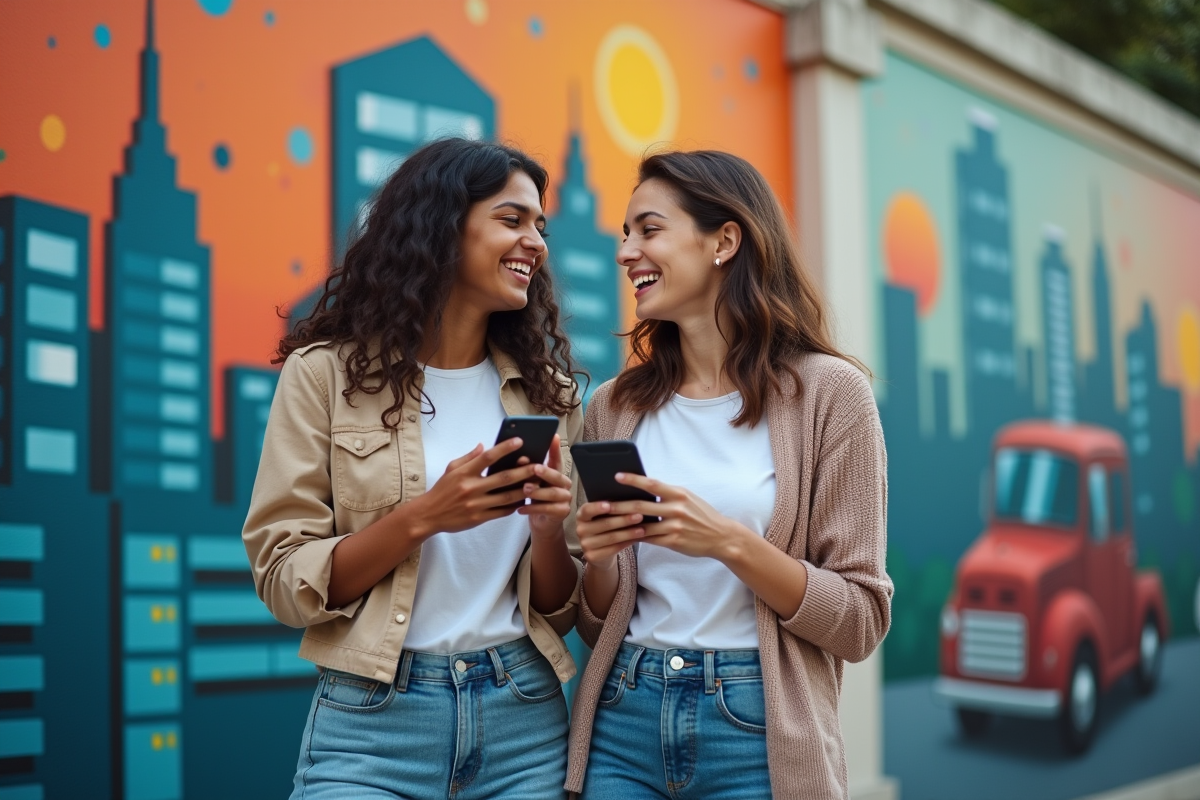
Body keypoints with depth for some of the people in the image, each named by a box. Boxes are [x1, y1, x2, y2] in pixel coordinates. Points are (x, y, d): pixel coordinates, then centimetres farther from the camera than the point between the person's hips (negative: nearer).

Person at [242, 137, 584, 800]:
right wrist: (422, 517, -20)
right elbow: (284, 582, -7)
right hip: (372, 720, -3)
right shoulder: (328, 372, -4)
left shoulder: (547, 389, 5)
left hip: (524, 719, 3)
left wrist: (550, 529, -12)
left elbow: (559, 610, 8)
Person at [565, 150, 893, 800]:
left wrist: (731, 543, -21)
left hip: (758, 729, -3)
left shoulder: (826, 391, -7)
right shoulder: (615, 408, 4)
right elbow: (597, 622, 10)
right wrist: (597, 560, -10)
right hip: (622, 725, 3)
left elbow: (859, 622, -8)